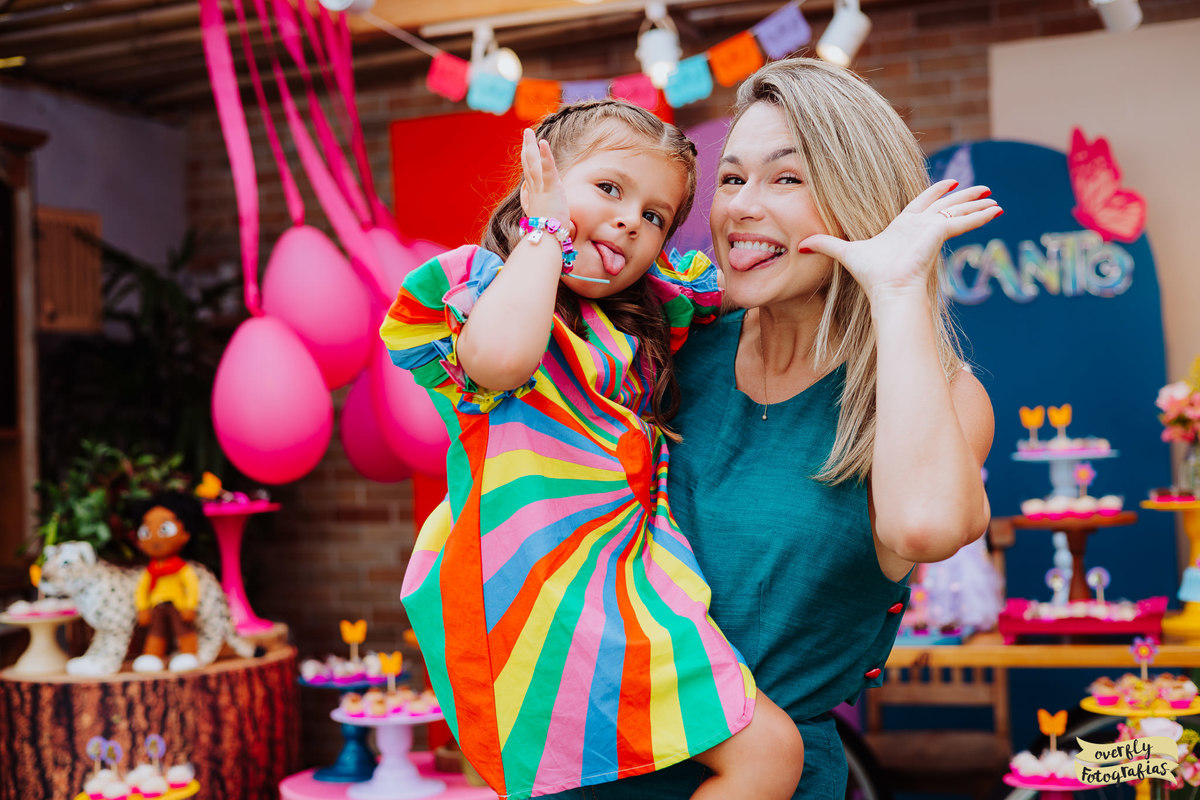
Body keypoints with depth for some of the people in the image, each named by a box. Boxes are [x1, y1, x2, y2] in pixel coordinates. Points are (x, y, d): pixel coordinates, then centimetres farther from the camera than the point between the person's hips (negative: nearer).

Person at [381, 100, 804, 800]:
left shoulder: (642, 312, 18)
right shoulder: (476, 284, -4)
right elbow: (501, 357, -28)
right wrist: (547, 226, -14)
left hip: (634, 572, 9)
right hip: (544, 580, -9)